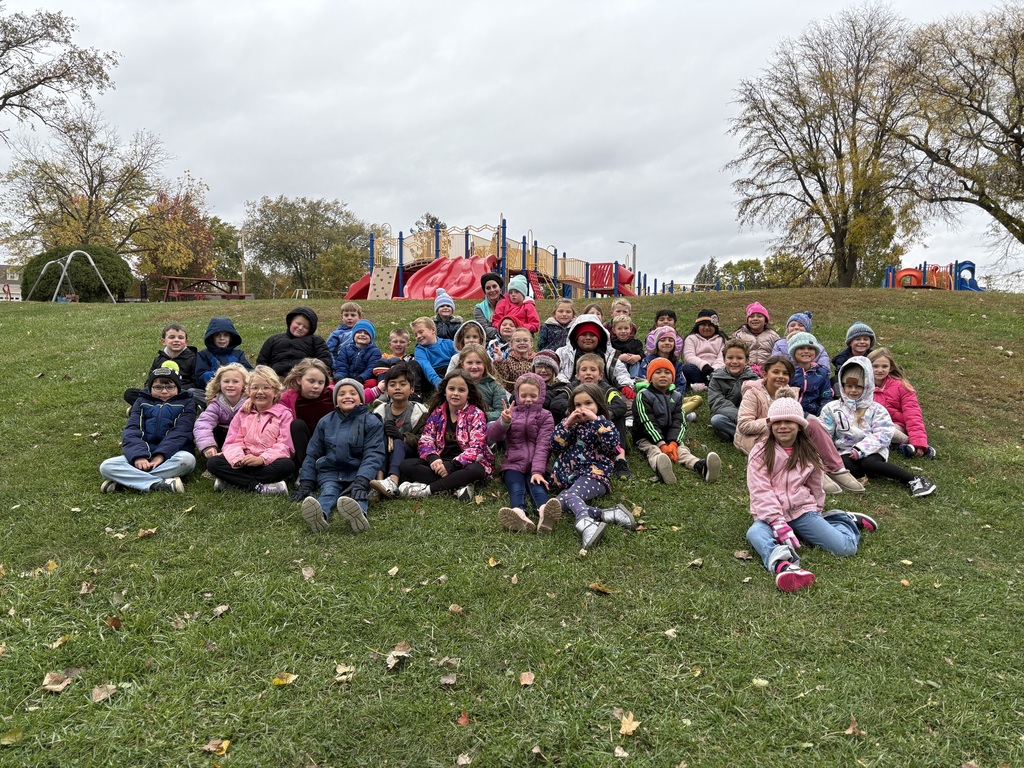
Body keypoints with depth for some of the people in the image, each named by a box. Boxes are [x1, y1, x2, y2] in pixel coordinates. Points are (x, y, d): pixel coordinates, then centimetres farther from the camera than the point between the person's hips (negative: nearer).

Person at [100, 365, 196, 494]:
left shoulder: (186, 404, 10)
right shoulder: (141, 402, 17)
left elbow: (179, 433, -6)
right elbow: (131, 431, 1)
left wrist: (161, 455, -23)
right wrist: (138, 455, -20)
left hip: (171, 454, -2)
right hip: (143, 455, 2)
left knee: (187, 459, -36)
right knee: (106, 466, -21)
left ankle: (123, 480, -30)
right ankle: (160, 484, -35)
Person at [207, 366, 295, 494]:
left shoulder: (284, 414, 2)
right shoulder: (243, 413, 12)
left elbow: (284, 446, -8)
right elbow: (233, 442, 3)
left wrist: (262, 459, -25)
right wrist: (238, 458, -20)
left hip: (268, 463, -3)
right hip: (244, 462, 3)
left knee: (288, 465, -34)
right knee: (212, 462, -19)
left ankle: (232, 481, -27)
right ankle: (260, 487, -29)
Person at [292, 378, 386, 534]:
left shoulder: (371, 422, 2)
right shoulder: (325, 422, 12)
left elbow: (373, 455, -8)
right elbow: (312, 454, 17)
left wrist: (361, 482, -24)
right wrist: (306, 483, 5)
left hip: (358, 473, -2)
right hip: (330, 472, 2)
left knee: (358, 494, -34)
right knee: (329, 492, -30)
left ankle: (359, 514, -69)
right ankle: (320, 516, -64)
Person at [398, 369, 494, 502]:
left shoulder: (476, 414, -6)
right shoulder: (437, 413, 5)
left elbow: (476, 447, -16)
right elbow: (425, 440, 1)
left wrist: (452, 465, -27)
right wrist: (432, 458, -22)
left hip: (465, 463, -4)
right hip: (441, 461, 4)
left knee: (475, 470, -38)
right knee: (406, 465, -16)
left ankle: (428, 489, -27)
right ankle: (458, 485, -28)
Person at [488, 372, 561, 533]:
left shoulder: (545, 416, 10)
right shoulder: (511, 413, 16)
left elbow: (543, 445, -5)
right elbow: (492, 437, 1)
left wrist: (538, 471, -22)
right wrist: (503, 422, -21)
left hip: (536, 466, -1)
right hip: (513, 464, 1)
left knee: (538, 487, -32)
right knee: (516, 489, -31)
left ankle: (544, 514, -65)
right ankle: (519, 514, -64)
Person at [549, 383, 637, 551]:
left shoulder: (605, 425, 9)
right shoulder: (570, 422, 20)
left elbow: (613, 447, -13)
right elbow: (555, 447, 10)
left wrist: (596, 420, -11)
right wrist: (567, 424, -1)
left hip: (593, 475, -4)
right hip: (567, 477, 5)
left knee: (569, 496, -35)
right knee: (558, 502, -28)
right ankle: (607, 515, -40)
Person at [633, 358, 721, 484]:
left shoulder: (676, 396, 10)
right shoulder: (643, 395, -4)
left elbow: (679, 422, -2)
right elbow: (648, 422, -15)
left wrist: (673, 443, -22)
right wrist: (662, 445, -27)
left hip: (670, 436, 4)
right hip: (646, 438, -4)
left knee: (681, 449, -25)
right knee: (654, 451, -35)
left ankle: (701, 466, -59)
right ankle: (660, 468, -73)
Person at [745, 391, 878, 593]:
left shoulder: (809, 453, 8)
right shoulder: (760, 452, -4)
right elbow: (761, 492, -13)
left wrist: (815, 515, 24)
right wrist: (779, 523, -23)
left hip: (802, 510, 3)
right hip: (770, 514, -2)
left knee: (846, 547, -14)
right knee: (755, 533, -36)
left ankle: (849, 521, 18)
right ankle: (782, 563, -64)